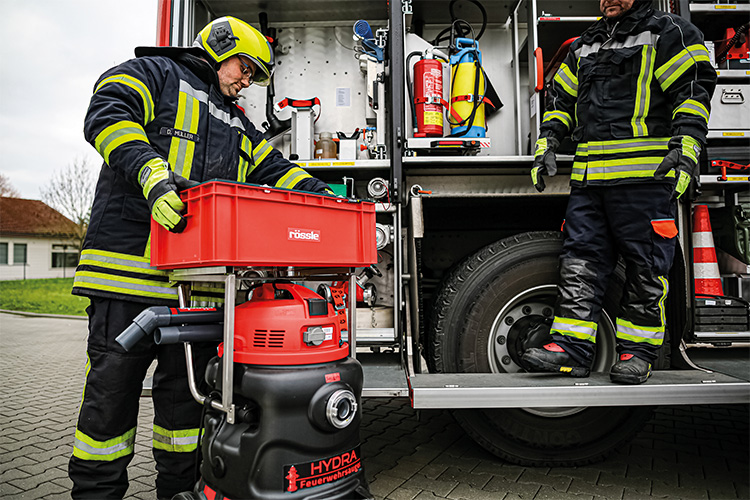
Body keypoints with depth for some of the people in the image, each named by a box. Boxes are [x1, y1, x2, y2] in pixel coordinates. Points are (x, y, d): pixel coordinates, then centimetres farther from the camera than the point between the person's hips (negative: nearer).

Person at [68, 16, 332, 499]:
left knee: (190, 385, 10)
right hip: (132, 260, -6)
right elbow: (108, 115, -9)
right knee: (113, 383, 2)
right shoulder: (155, 73, 8)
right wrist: (153, 173, -27)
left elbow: (275, 170, 22)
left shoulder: (238, 125, 28)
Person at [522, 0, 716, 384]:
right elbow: (561, 99, 28)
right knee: (579, 262, 0)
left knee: (645, 269, 0)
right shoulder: (583, 47, 26)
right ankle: (571, 348, 3)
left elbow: (694, 91, -2)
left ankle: (637, 352, 11)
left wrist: (685, 150, -14)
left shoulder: (668, 33, 8)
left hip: (644, 178, -5)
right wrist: (546, 145, 14)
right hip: (588, 178, 5)